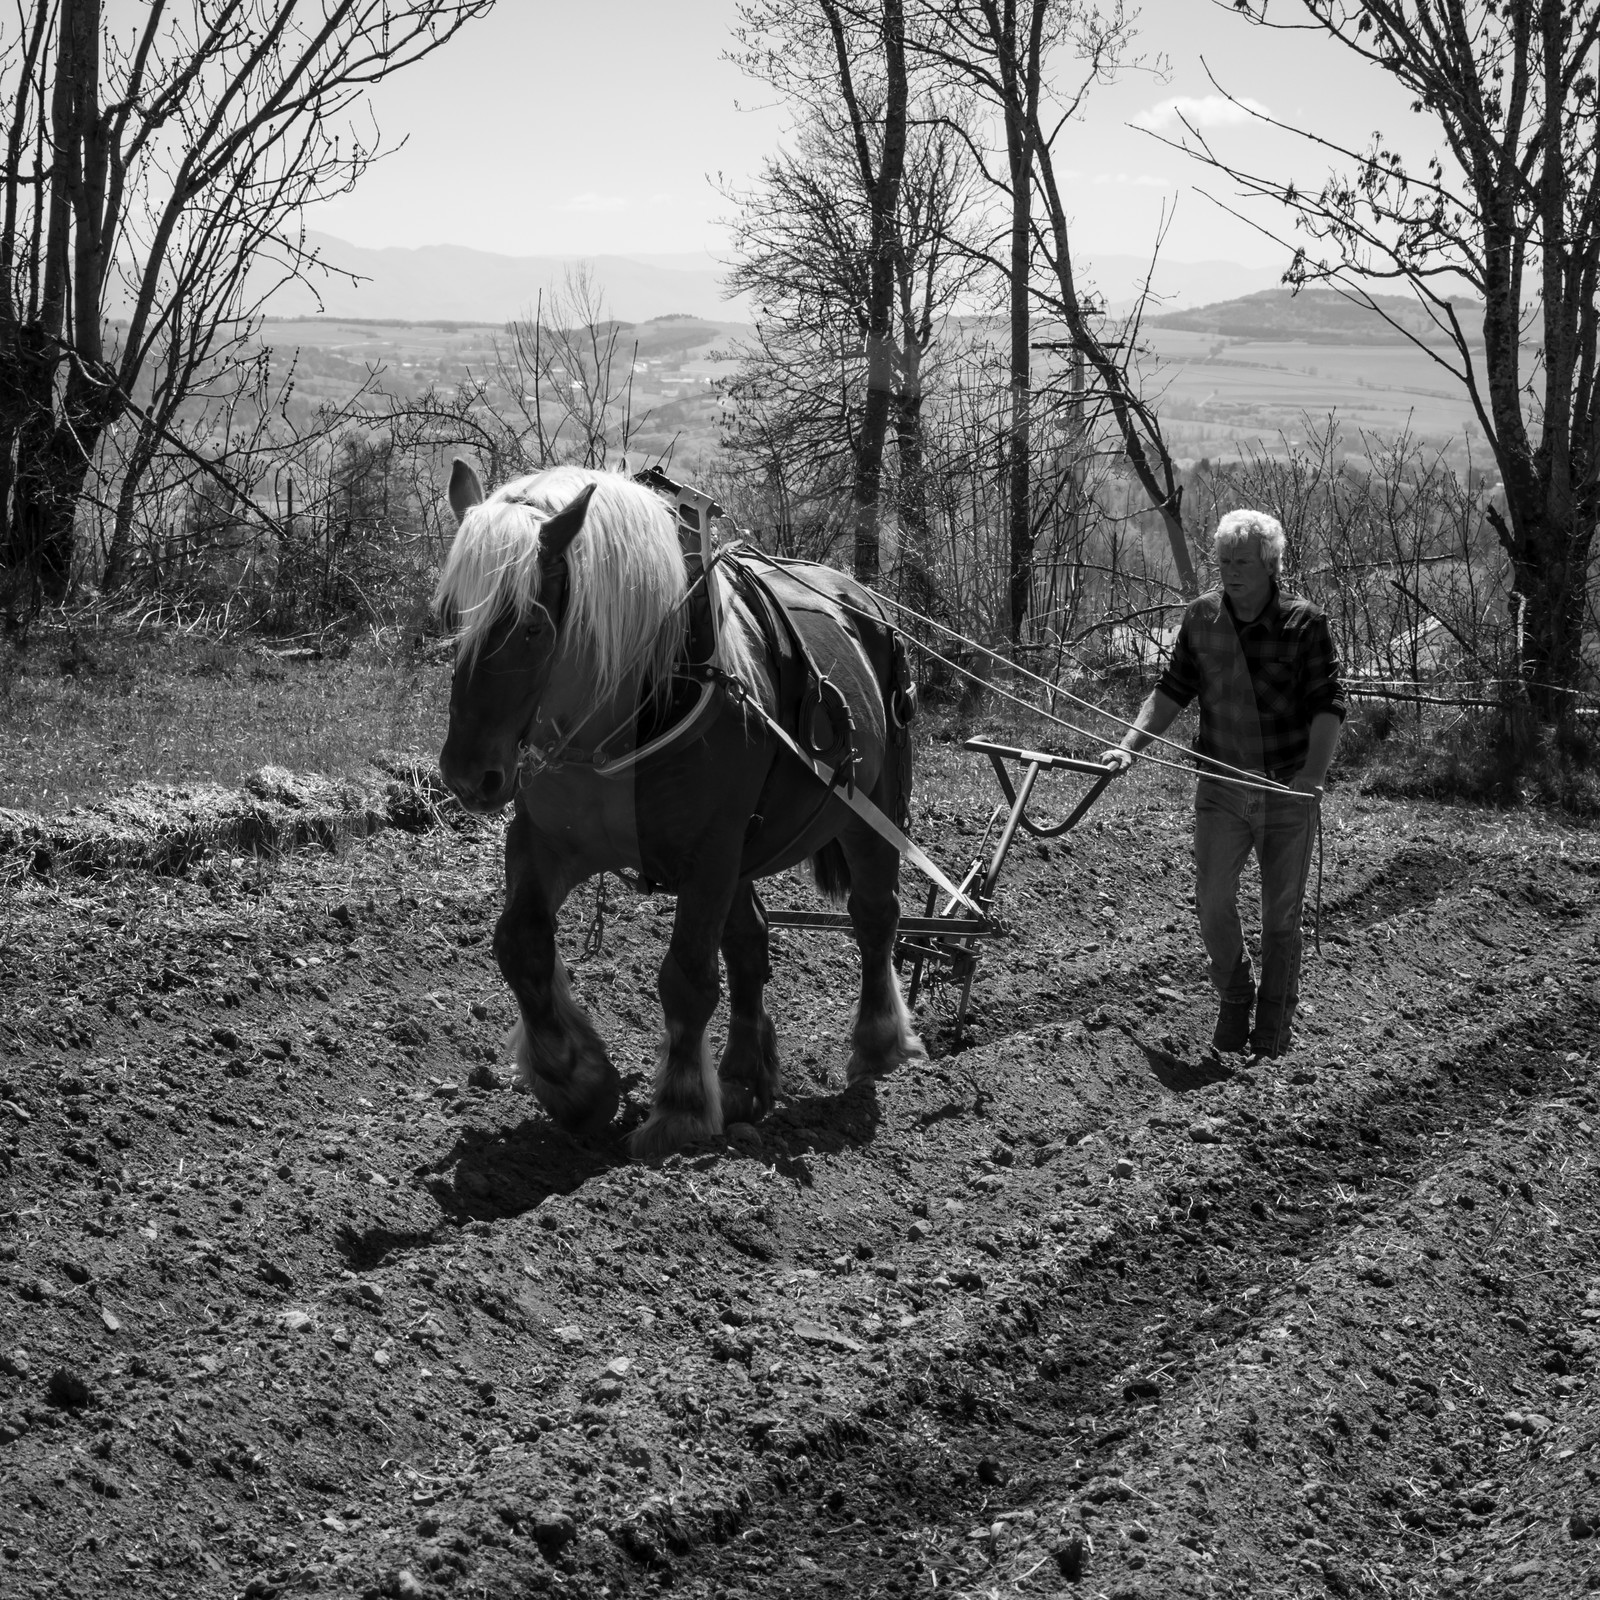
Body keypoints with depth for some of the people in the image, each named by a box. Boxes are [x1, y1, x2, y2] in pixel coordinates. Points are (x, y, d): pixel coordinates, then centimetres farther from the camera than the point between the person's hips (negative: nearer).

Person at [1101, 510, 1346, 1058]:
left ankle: (1273, 1028, 22)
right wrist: (1129, 746, -3)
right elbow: (1173, 689, 8)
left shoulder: (1304, 623, -11)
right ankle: (1234, 1001, 24)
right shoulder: (1201, 618, 0)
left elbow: (1328, 704, -13)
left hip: (1288, 791, -2)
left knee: (1281, 915, 7)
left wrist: (1313, 774, -27)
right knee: (1212, 903, -2)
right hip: (1221, 786, 2)